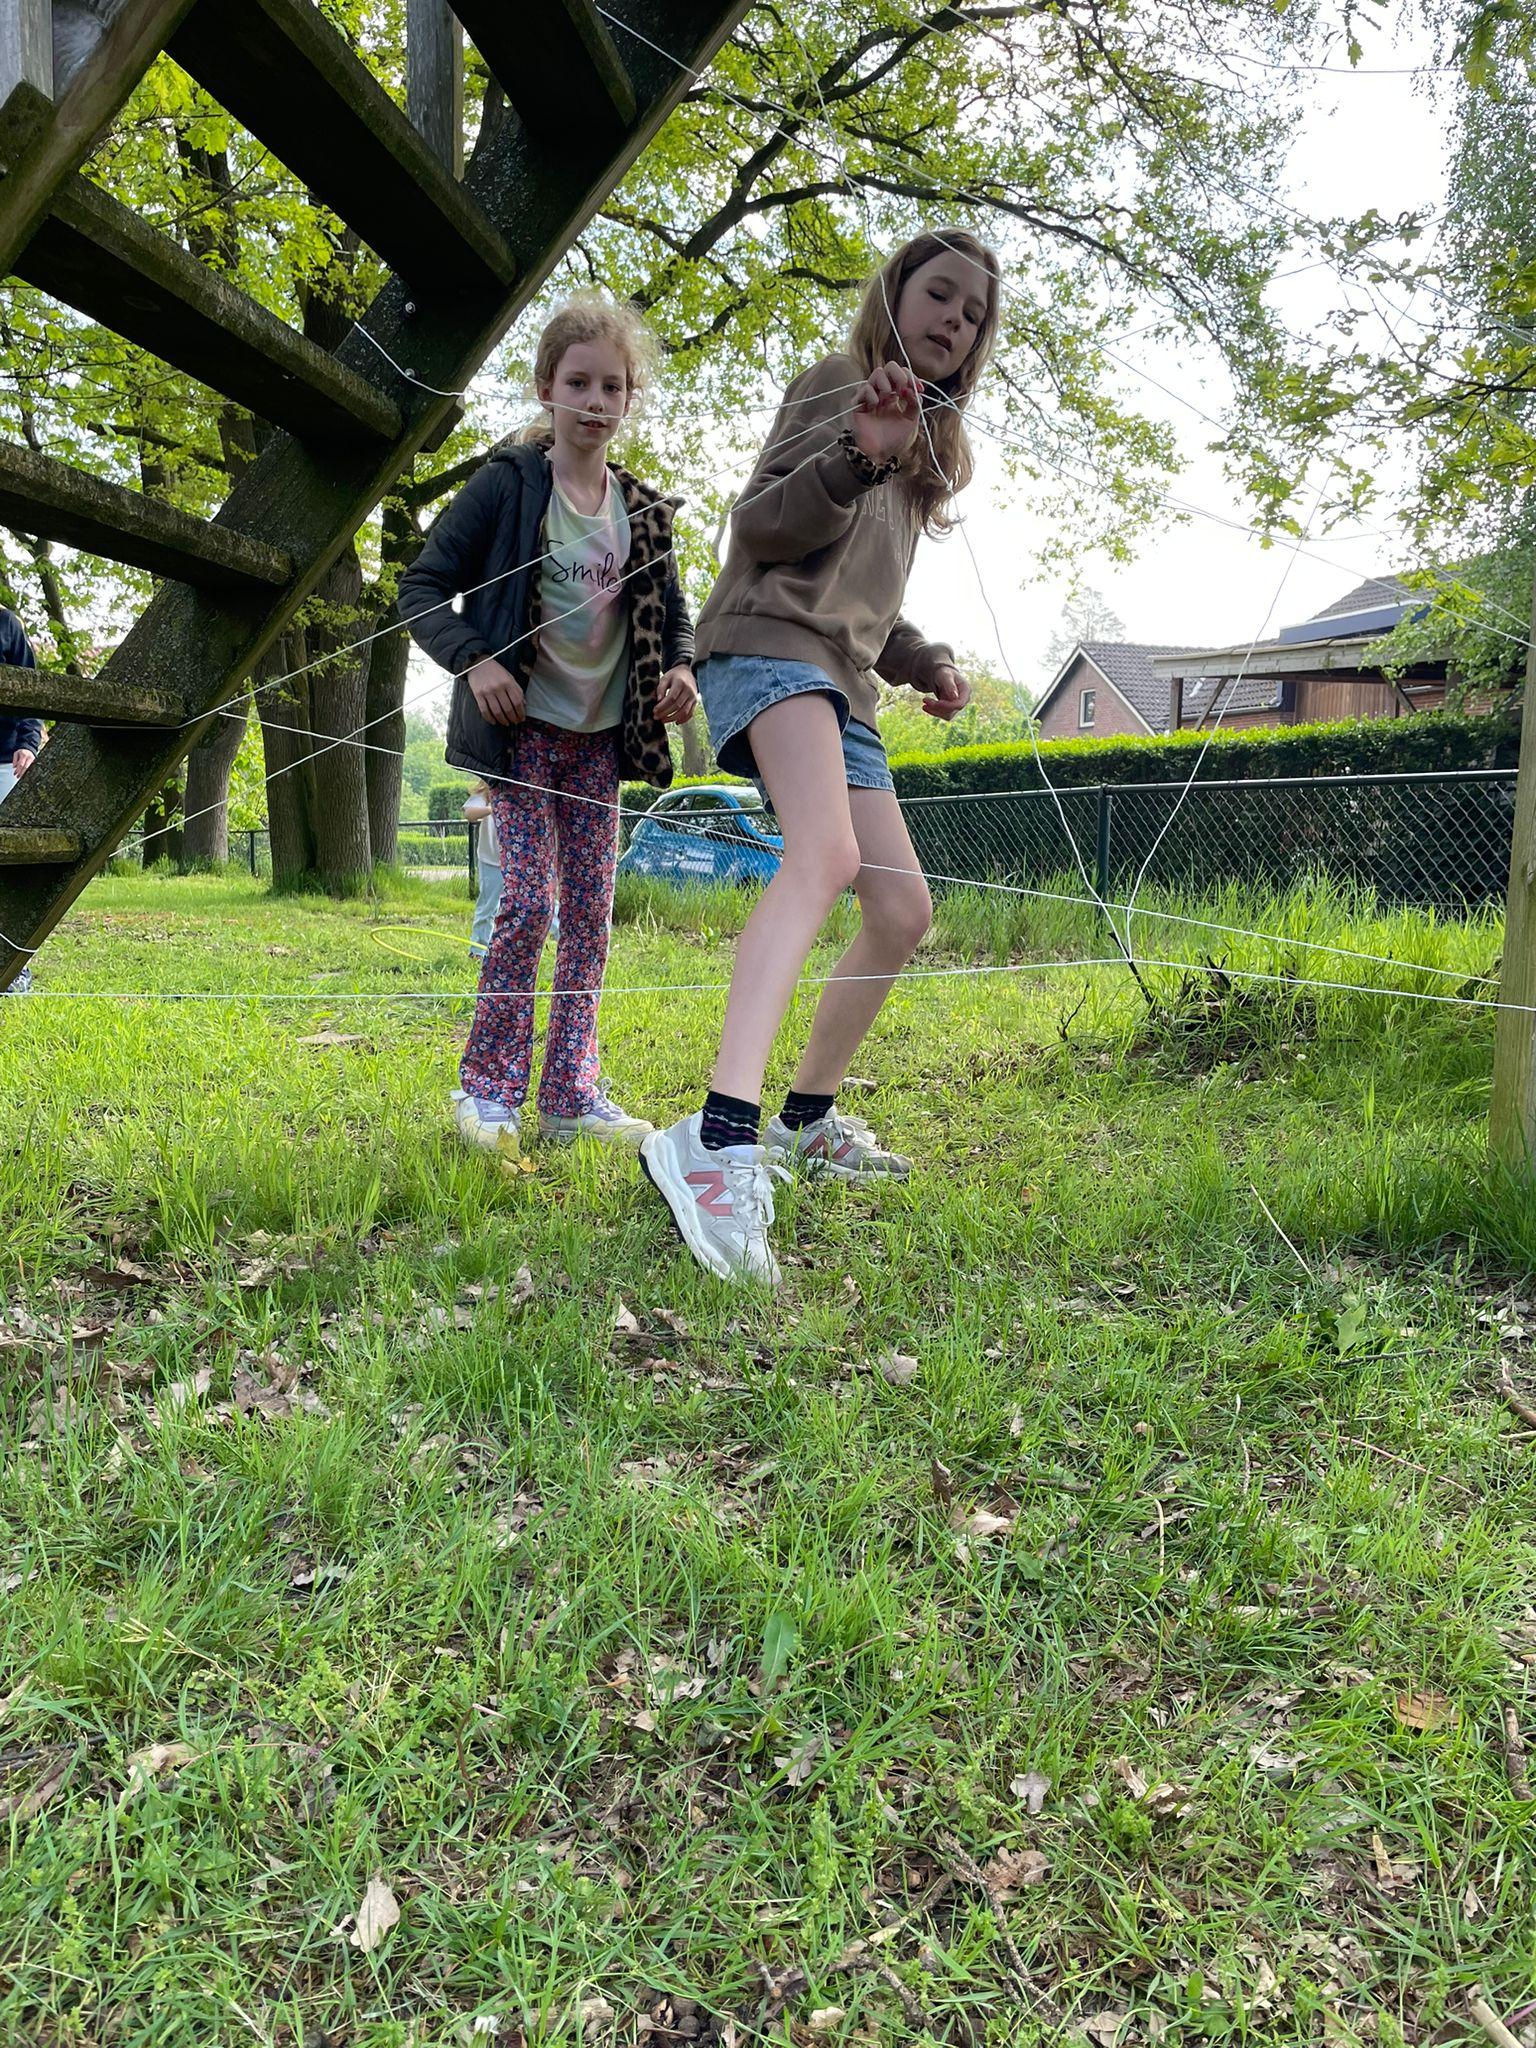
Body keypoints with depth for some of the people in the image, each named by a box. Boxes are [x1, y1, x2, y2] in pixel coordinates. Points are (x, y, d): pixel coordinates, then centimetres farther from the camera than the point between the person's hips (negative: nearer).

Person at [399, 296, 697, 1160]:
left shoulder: (644, 510, 9)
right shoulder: (508, 484, -4)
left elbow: (672, 611, 19)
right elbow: (424, 585, -3)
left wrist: (681, 667, -3)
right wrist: (474, 659, -19)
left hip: (602, 734, 5)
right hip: (524, 726, -5)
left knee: (592, 908, 3)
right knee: (530, 900, -11)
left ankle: (573, 1090, 10)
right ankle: (489, 1087, 2)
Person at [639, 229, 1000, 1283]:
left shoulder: (931, 444, 29)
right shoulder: (836, 382, 6)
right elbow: (758, 529, -6)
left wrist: (929, 662, 16)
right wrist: (856, 456, -20)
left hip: (845, 683, 9)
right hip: (771, 641, -9)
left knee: (904, 908, 3)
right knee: (826, 853, -35)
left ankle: (809, 1116, 18)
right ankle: (722, 1137, -49)